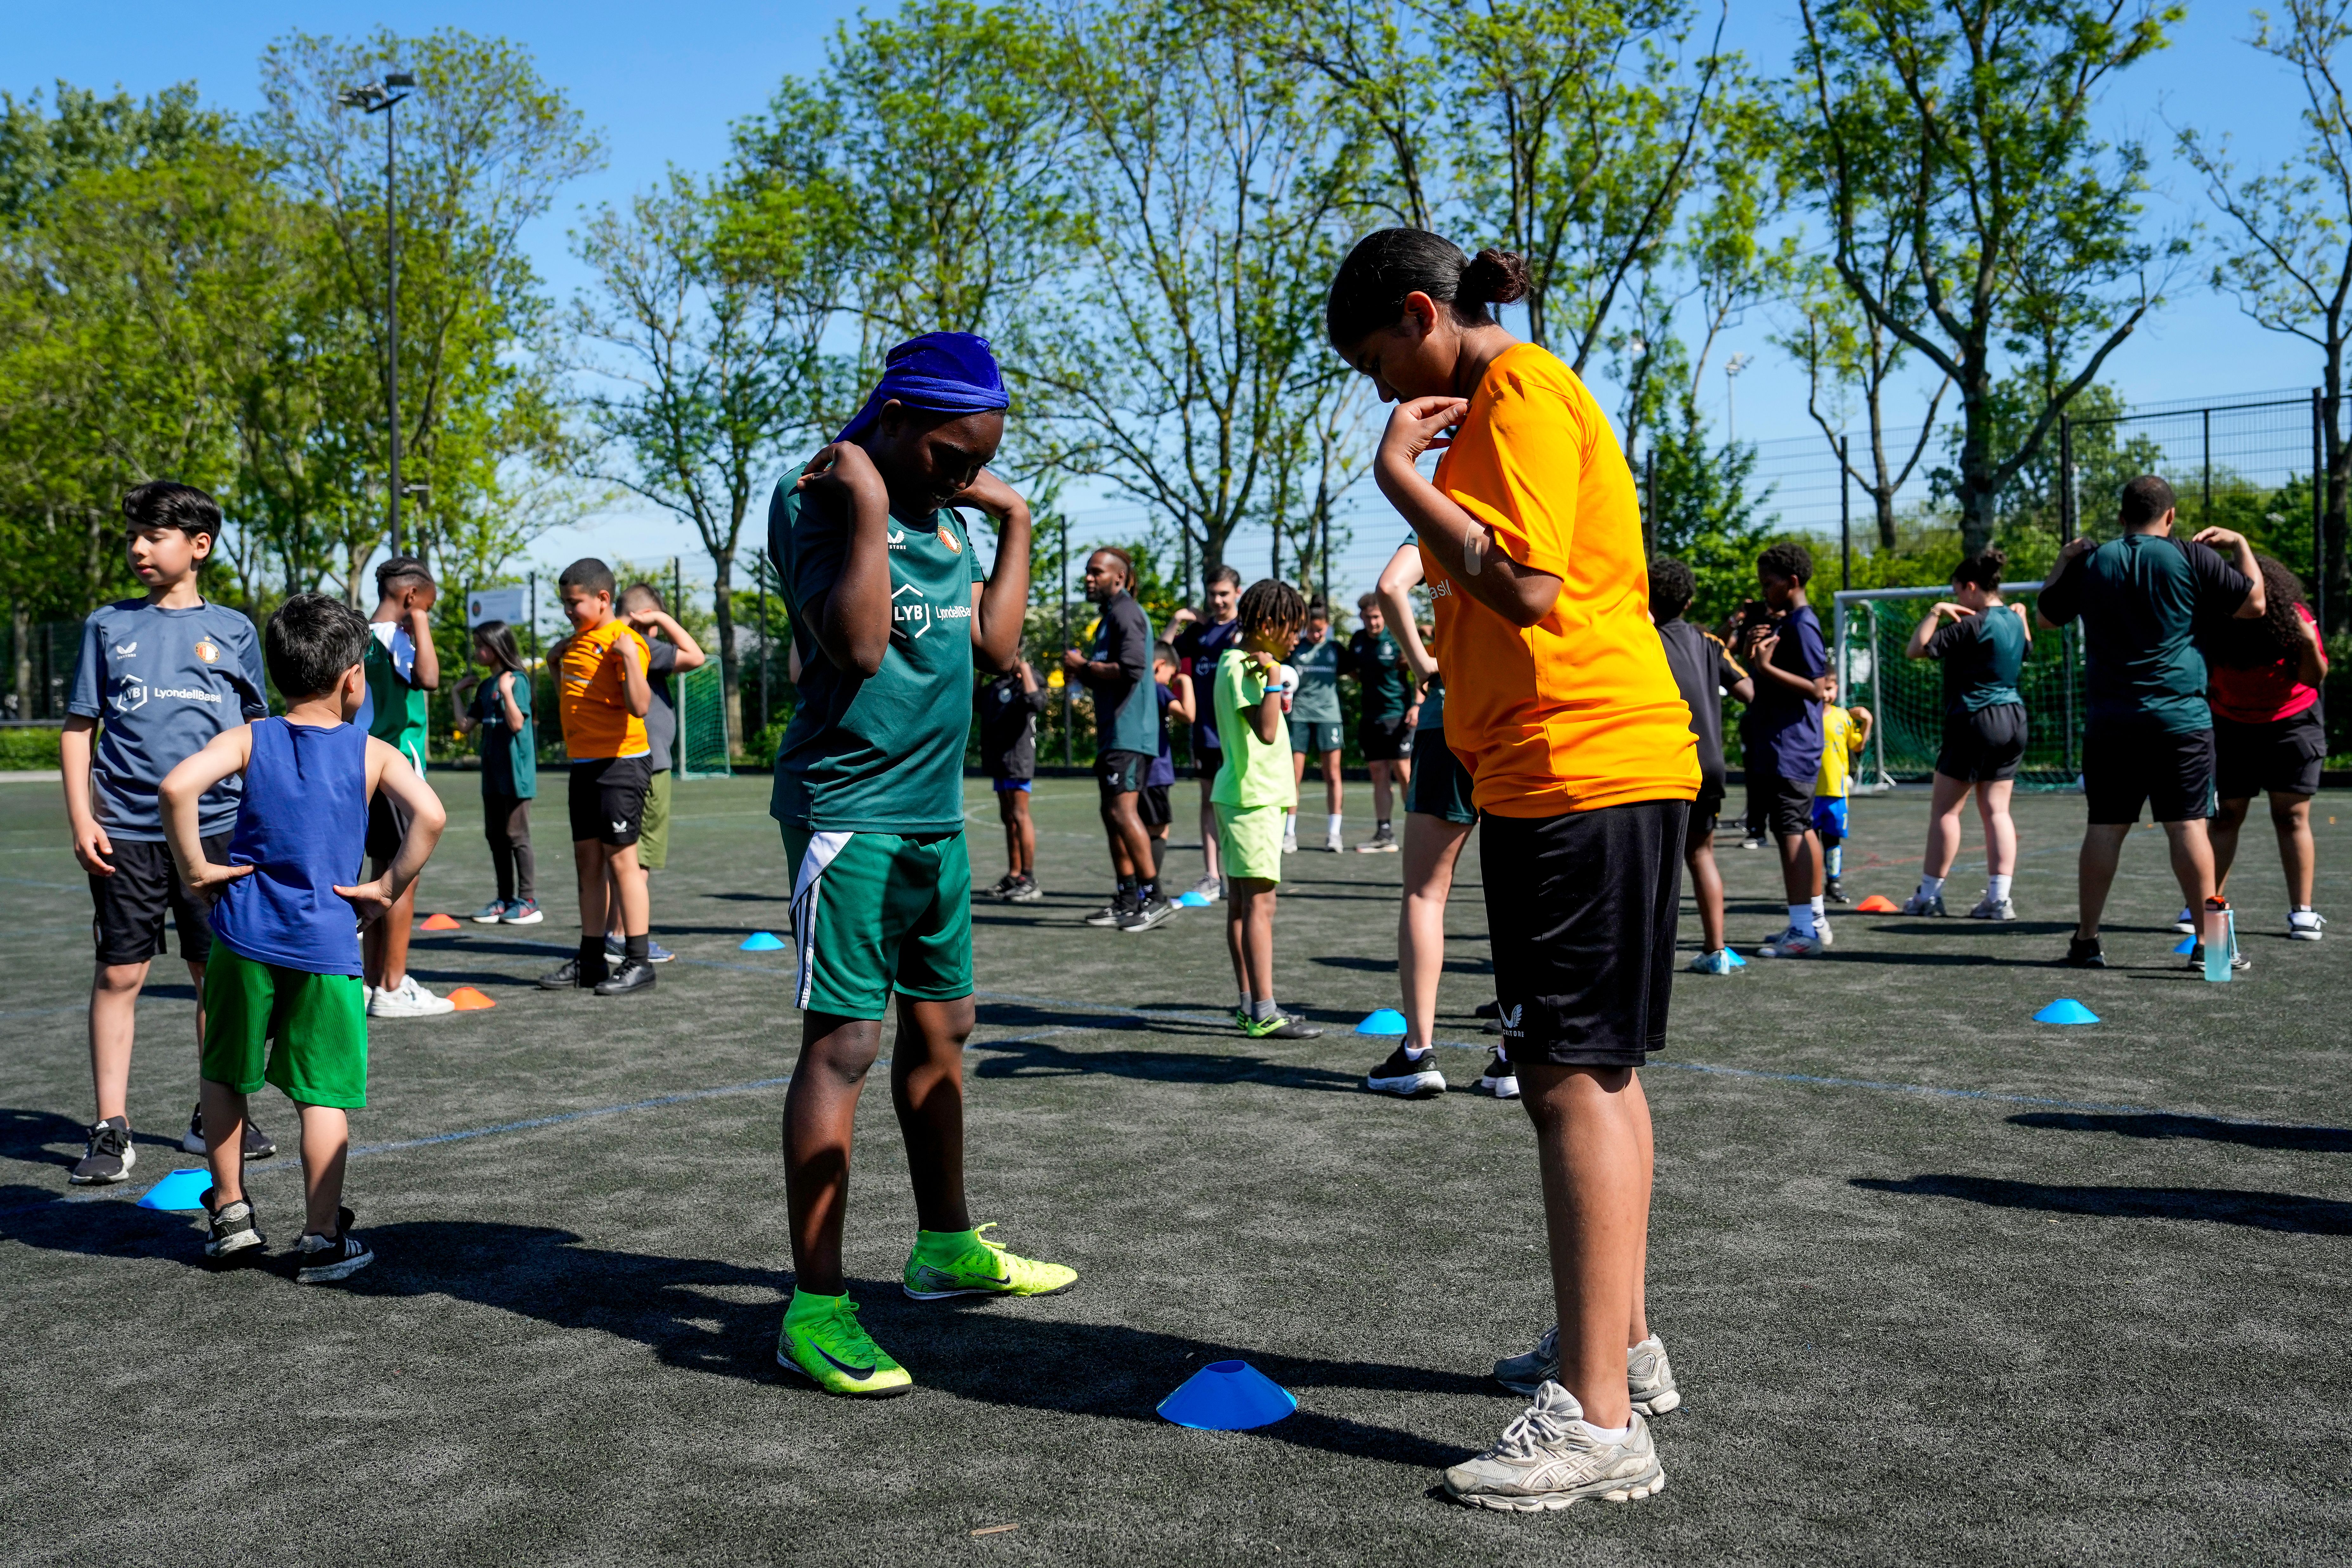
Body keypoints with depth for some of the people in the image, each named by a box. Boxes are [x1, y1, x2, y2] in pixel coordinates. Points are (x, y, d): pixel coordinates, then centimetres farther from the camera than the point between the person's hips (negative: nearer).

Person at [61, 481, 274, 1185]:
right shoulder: (108, 625, 7)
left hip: (216, 829, 1)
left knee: (221, 973, 6)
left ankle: (216, 1115, 19)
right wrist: (80, 818, -3)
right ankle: (111, 1129, 7)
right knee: (119, 974, 0)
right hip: (126, 831, 0)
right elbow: (79, 728, 7)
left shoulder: (233, 630, 7)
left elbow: (257, 731, 13)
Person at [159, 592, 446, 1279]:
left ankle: (229, 1211, 27)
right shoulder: (373, 753, 1)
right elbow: (429, 816, -15)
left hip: (245, 936, 1)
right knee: (324, 1092, 5)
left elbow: (178, 786, -16)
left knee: (225, 1074, 21)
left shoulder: (249, 739, 2)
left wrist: (196, 867, -5)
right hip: (327, 944, -1)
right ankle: (322, 1239, 8)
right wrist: (389, 888, -4)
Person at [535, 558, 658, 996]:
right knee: (588, 860, 11)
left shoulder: (624, 641, -12)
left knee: (620, 858, -8)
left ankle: (637, 963, -3)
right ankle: (590, 960, 19)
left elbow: (640, 707, -22)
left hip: (620, 763, -9)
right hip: (584, 764, 9)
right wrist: (558, 664, 17)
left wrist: (629, 658, -29)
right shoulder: (576, 642, 15)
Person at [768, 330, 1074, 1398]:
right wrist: (870, 502, -22)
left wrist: (1014, 519, 9)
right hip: (848, 814, -8)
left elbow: (995, 644, 9)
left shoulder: (944, 512, 14)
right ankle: (814, 1309, -5)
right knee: (843, 1043, -10)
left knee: (941, 1028, 15)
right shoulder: (818, 499, -10)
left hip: (935, 813, 9)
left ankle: (947, 1248, 30)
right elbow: (859, 644, -24)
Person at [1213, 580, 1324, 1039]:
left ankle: (1249, 1005, 16)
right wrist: (1273, 675, -26)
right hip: (1253, 799, -11)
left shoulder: (1241, 661, 16)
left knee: (1241, 904, 11)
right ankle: (1263, 1013, -11)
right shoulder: (1241, 669, -16)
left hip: (1256, 796, 11)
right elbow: (1266, 732, -28)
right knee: (1259, 903, -11)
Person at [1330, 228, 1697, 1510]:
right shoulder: (1511, 399, 22)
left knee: (1574, 1077, -11)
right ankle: (1618, 1343, 30)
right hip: (1570, 769, 11)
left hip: (1580, 768, -11)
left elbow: (1527, 587, -21)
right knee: (1593, 1068, 17)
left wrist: (1398, 474, -14)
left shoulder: (1520, 393, -10)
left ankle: (1597, 1420, -7)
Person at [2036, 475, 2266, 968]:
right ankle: (2208, 942, 1)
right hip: (2180, 720, -2)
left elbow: (2045, 617, 18)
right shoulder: (2192, 559, -2)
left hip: (2109, 721, 2)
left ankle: (2087, 941, 10)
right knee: (2187, 825, -1)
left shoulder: (2090, 562, 5)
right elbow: (2254, 604, 3)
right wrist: (2240, 544, 15)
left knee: (2105, 827, 6)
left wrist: (2062, 561, 29)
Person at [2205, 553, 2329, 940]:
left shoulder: (2293, 618, -16)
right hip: (2231, 728, 1)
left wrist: (2309, 644, -30)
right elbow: (2200, 677, -4)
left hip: (2290, 723, -1)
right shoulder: (2214, 628, -15)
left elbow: (2314, 679, -12)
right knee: (2225, 816, -1)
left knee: (2292, 817, -3)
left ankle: (2302, 912, -1)